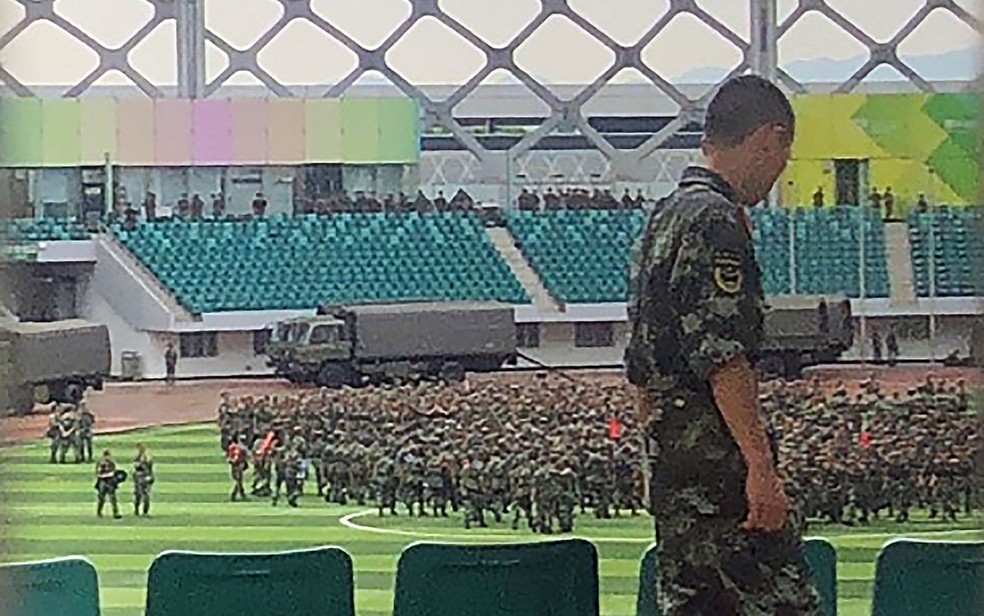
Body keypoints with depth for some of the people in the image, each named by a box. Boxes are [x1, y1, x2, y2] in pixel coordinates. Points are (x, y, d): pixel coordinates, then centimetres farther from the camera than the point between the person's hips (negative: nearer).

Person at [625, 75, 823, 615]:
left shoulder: (665, 217, 19)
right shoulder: (717, 221, -12)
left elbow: (640, 363, 23)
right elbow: (723, 358, -21)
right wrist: (761, 465, -22)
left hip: (667, 450, 10)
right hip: (717, 455, -10)